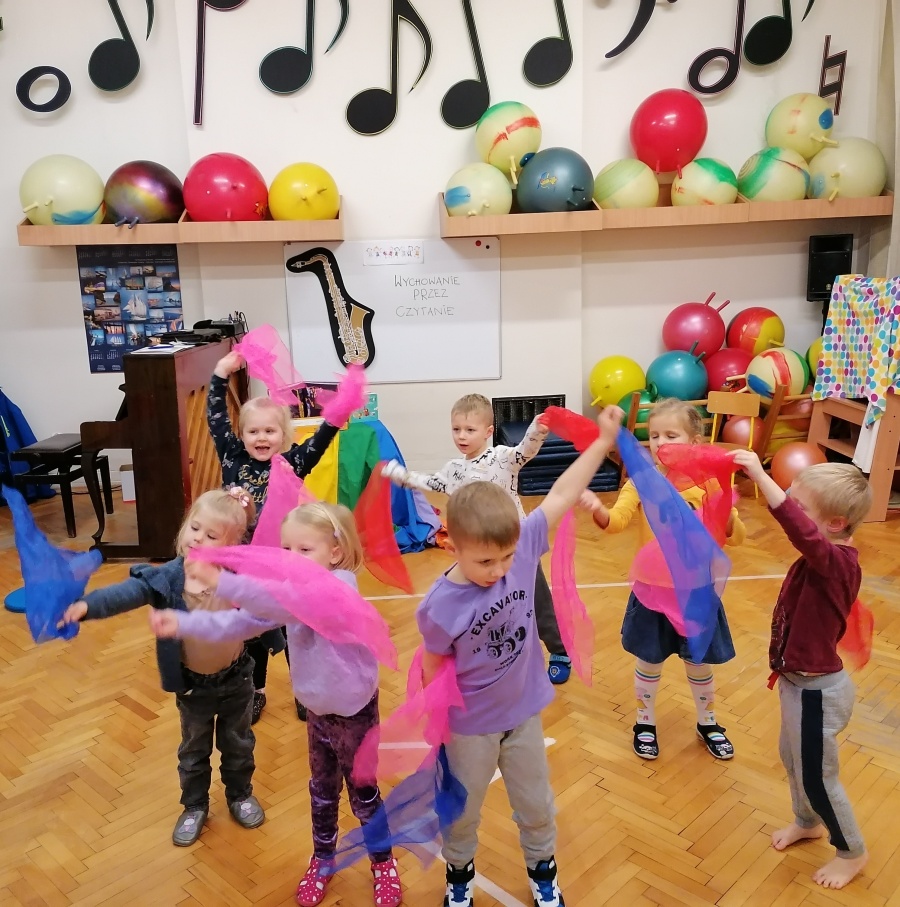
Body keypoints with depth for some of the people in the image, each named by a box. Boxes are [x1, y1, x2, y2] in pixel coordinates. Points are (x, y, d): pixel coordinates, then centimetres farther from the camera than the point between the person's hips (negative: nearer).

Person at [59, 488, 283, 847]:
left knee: (238, 744, 22)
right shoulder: (169, 577, -24)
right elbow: (127, 593, -37)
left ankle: (240, 795, 47)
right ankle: (194, 807, 43)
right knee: (194, 750, 21)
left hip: (237, 678, 0)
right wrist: (87, 605, -50)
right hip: (193, 684, 0)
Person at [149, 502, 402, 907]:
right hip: (318, 711, 7)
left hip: (354, 713, -7)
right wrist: (184, 623, -16)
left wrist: (223, 582, -52)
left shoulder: (341, 585, -29)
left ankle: (383, 862, 38)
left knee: (363, 792, 14)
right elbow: (243, 620, -5)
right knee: (322, 790, 23)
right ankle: (323, 860, 46)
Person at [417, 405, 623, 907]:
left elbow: (561, 495, -15)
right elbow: (433, 667, -13)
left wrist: (604, 442, -13)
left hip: (524, 711, 3)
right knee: (462, 809, 22)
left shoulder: (522, 547, -22)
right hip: (470, 724, -3)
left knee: (537, 803, 24)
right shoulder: (441, 607, -29)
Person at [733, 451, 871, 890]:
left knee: (816, 777, 12)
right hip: (802, 681, 9)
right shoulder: (826, 560, -2)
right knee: (792, 759, 28)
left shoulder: (834, 561, -31)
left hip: (816, 690, -9)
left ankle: (853, 853, 36)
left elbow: (801, 531, -51)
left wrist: (760, 476, -53)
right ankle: (808, 822, 53)